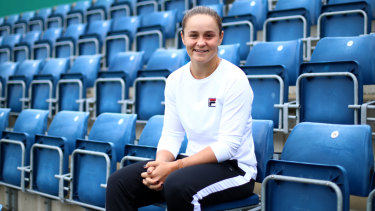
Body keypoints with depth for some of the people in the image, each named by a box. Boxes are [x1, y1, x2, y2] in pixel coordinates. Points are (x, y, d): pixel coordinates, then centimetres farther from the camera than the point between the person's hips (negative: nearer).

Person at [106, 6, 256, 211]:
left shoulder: (234, 79, -13)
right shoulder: (175, 79, 4)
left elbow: (228, 145, -17)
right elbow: (171, 134, 4)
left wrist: (174, 167, -22)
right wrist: (161, 163, -17)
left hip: (235, 167, -5)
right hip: (195, 162, 6)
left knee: (177, 185, -36)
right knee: (119, 182, -13)